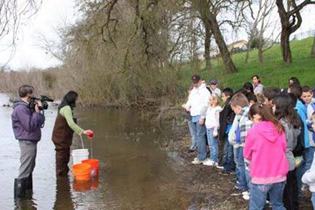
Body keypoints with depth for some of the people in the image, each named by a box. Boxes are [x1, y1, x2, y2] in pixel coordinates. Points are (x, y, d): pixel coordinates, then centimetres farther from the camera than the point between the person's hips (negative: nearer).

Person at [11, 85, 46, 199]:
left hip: (31, 141, 11)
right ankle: (19, 196, -2)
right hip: (27, 142, -11)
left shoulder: (28, 107, 13)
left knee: (30, 168, 21)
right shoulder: (21, 108, -17)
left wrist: (39, 110, 2)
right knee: (24, 170, -7)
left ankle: (28, 192, 35)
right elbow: (29, 126, -22)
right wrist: (37, 112, -16)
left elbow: (40, 122, 14)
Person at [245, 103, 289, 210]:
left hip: (261, 177, -4)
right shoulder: (279, 128, -1)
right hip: (280, 175, 4)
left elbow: (247, 155, 1)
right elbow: (284, 149, 13)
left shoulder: (253, 131, -11)